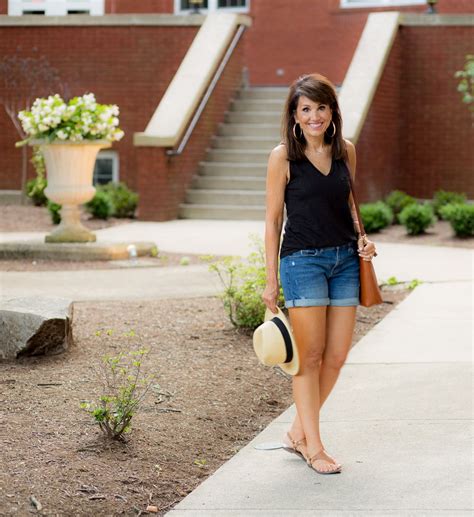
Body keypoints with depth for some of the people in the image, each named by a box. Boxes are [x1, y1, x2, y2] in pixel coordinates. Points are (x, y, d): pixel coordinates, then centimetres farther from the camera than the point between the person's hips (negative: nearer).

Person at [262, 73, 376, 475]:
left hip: (345, 260, 5)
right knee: (310, 355, -2)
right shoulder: (283, 156, -5)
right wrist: (271, 281, -4)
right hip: (303, 260, -5)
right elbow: (273, 219, -3)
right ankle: (313, 446, 8)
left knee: (337, 356, 5)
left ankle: (299, 432, 22)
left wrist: (362, 238, 3)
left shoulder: (346, 151, 7)